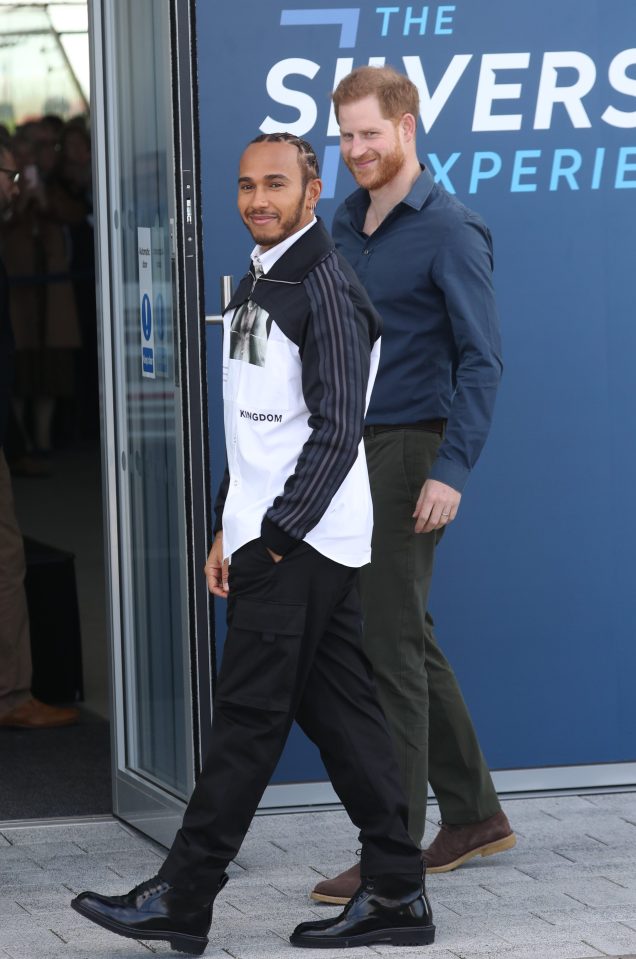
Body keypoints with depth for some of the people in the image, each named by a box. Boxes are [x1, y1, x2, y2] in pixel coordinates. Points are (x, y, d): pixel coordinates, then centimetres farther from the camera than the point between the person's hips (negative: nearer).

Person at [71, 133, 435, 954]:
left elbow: (336, 429, -17)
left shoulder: (327, 288, -12)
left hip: (302, 541, -10)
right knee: (337, 709, 9)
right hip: (267, 534, 10)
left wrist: (275, 536, -18)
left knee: (249, 716, -5)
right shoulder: (256, 285, 18)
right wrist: (228, 530, 17)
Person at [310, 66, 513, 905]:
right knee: (408, 638, 14)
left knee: (391, 646, -8)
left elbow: (481, 359, -15)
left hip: (407, 453, -8)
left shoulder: (448, 231, -12)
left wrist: (452, 470, -22)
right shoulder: (346, 223, 12)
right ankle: (474, 813, 26)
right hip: (349, 452, 8)